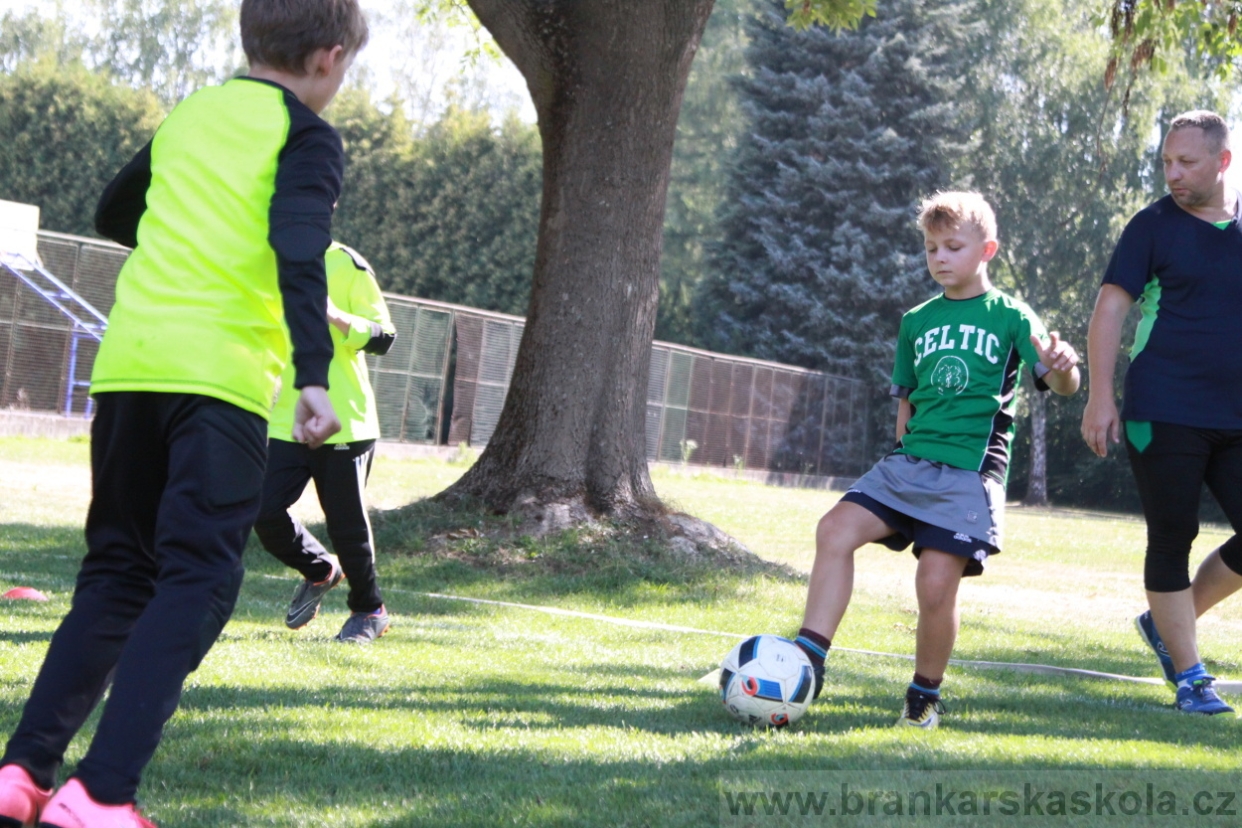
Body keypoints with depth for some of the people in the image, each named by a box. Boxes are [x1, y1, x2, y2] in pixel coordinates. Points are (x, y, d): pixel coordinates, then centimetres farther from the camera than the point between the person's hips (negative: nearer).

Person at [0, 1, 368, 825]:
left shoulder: (187, 116, 21)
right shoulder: (306, 136, 1)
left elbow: (114, 216, 34)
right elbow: (299, 251, -15)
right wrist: (315, 375, -22)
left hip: (127, 364, 6)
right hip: (220, 376, -6)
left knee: (116, 574, 15)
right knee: (196, 583, -5)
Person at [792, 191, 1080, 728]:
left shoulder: (1010, 316, 2)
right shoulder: (917, 322, 16)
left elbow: (1062, 384, -8)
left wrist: (1063, 366, -30)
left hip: (971, 470, -5)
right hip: (910, 462, 5)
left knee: (937, 581, -15)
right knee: (836, 530, -16)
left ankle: (924, 698, 6)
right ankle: (808, 662, -16)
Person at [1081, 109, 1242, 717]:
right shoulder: (1154, 226, 0)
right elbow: (1110, 306, -4)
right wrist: (1101, 397, -14)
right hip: (1163, 416, -4)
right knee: (1172, 541, -1)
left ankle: (1165, 623, 19)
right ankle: (1189, 677, 9)